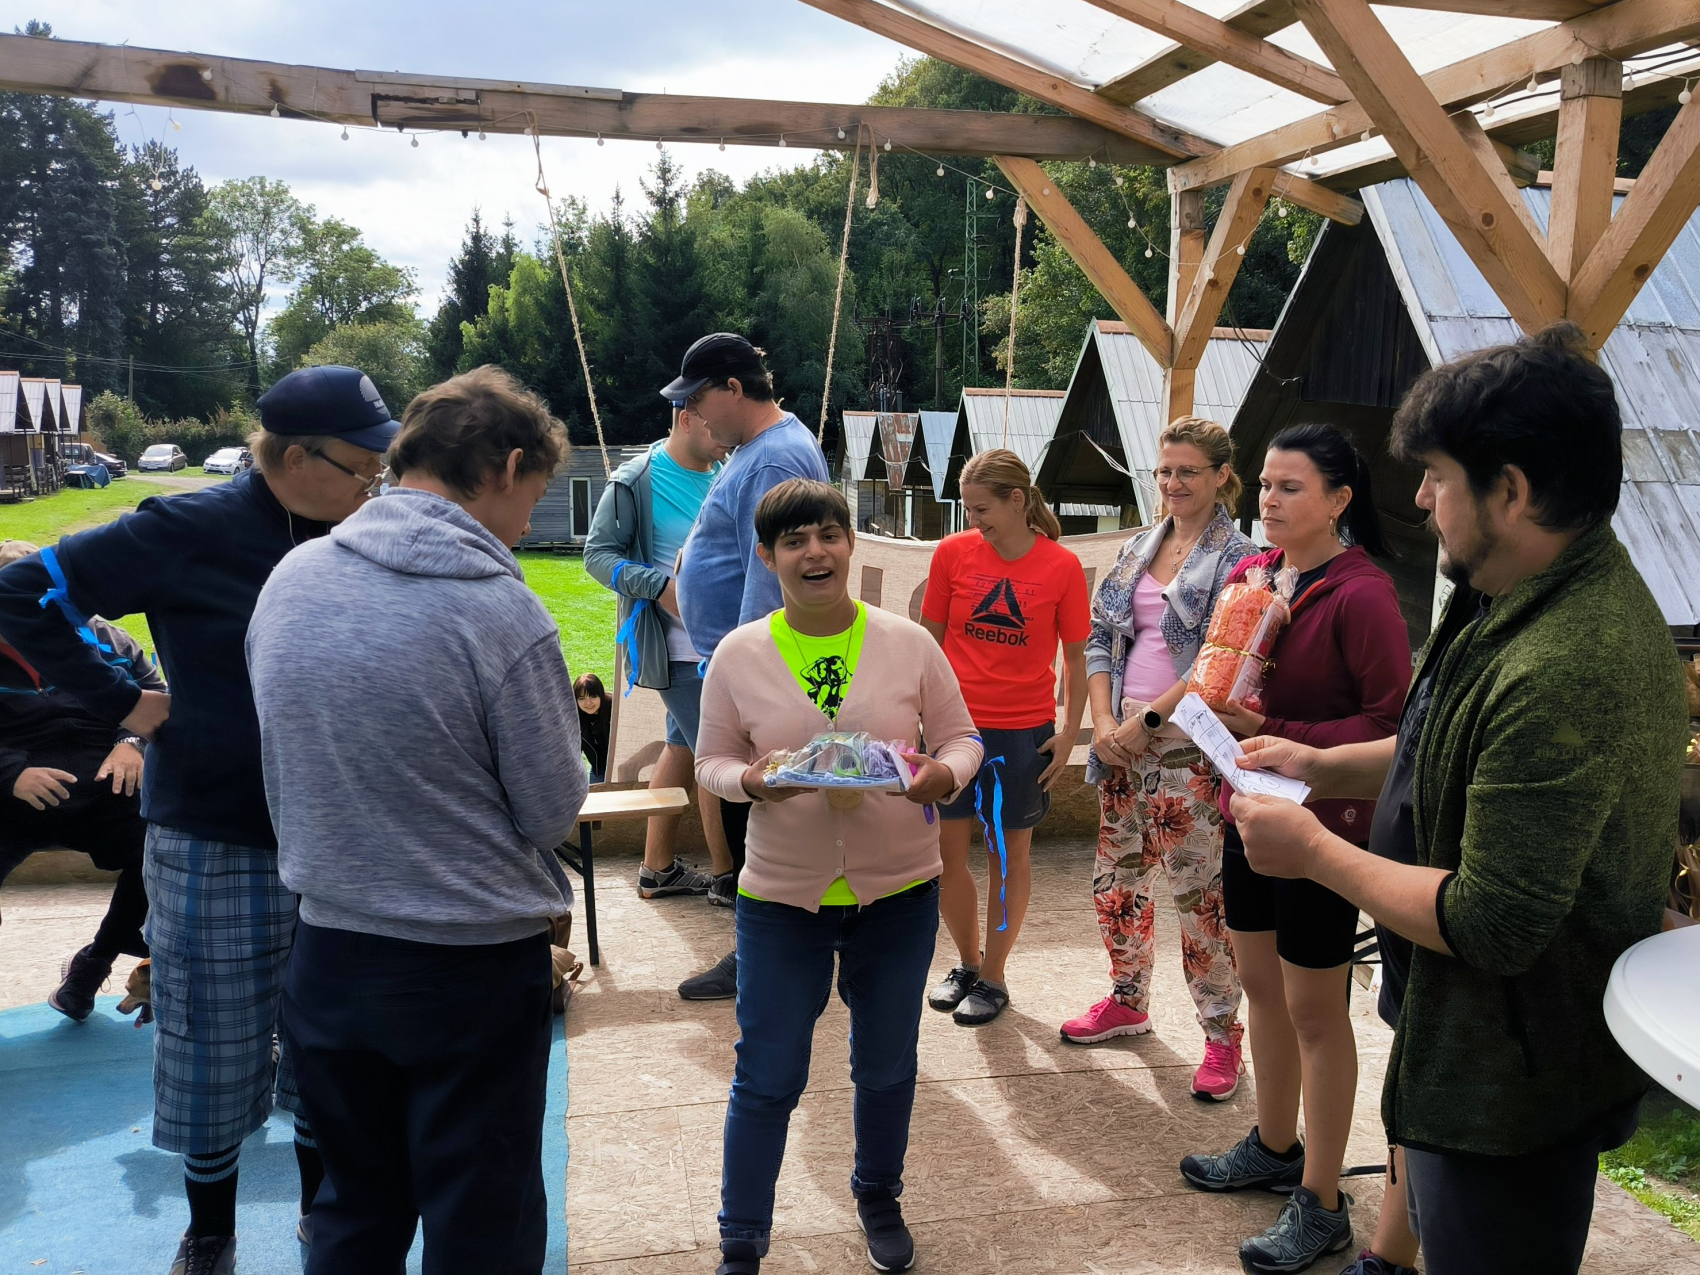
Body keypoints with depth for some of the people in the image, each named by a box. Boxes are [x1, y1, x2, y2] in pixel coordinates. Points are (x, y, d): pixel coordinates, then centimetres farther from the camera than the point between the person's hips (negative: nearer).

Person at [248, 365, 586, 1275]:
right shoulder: (499, 610, -21)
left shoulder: (291, 577, -3)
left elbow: (284, 774, 7)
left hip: (326, 952, 6)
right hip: (474, 965, -5)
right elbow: (555, 811, -12)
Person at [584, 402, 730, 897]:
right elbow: (598, 553, -9)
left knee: (683, 746, 14)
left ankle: (658, 870, 27)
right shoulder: (636, 481, -10)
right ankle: (727, 875, 11)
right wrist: (660, 586, -23)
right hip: (675, 648, -7)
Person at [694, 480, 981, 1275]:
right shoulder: (738, 656, -6)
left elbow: (961, 737, 2)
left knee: (887, 1066, 19)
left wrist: (945, 775, -20)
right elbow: (711, 761, 2)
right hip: (782, 893, -1)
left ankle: (879, 1199, 46)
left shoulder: (908, 643, -6)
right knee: (768, 1077, 6)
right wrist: (751, 779, -21)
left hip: (898, 889, 1)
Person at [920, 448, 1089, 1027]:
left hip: (1024, 732, -2)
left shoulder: (1061, 566, -7)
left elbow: (1076, 657, 1)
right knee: (944, 852, 7)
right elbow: (929, 641, 5)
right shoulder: (953, 553, -3)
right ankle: (967, 963, 30)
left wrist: (1069, 732, -3)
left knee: (1010, 854, 10)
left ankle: (992, 978, 26)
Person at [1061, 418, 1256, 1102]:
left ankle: (1221, 1032, 11)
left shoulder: (1234, 558, -6)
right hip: (1123, 738, 6)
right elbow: (1100, 636, 10)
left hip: (1190, 745, -6)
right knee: (1116, 878, 14)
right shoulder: (1138, 549, 13)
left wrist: (1148, 719, -16)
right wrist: (1104, 722, -3)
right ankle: (1127, 1001, 34)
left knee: (1198, 889, -3)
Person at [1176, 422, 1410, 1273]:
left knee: (1314, 1012, 4)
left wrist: (1276, 737, -23)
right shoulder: (1249, 574, 4)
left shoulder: (1361, 595, -18)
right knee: (1260, 986, 20)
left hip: (1322, 825, -7)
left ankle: (1320, 1205, 20)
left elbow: (1391, 721, -18)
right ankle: (1275, 1148, 40)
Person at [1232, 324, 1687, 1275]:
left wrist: (1317, 853, -19)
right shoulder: (1539, 596, 1)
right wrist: (1321, 766, 6)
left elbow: (1493, 926, -31)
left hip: (1516, 1088, -10)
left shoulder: (1563, 670, -33)